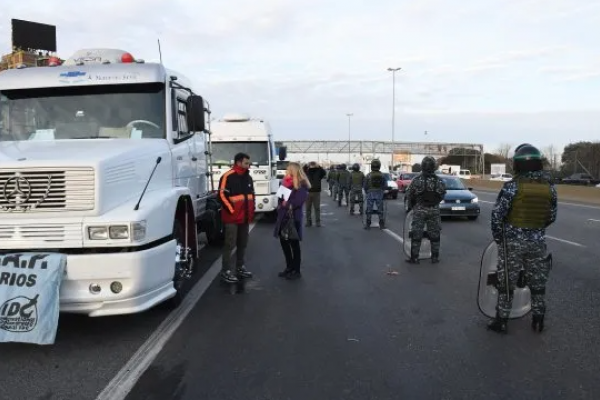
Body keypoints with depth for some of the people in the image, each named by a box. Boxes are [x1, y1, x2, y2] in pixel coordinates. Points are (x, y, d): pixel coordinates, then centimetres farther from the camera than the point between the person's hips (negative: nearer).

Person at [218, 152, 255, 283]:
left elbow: (252, 194, 22)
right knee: (230, 244, -6)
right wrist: (231, 210, -15)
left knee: (243, 244, 13)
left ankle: (240, 267, 25)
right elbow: (222, 195, -16)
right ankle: (226, 271, -1)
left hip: (245, 217, 8)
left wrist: (251, 211, 14)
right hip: (232, 217, -7)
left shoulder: (248, 177, 13)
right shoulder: (228, 177, -12)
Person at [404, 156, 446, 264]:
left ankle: (414, 258, 8)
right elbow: (442, 195, 4)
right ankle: (435, 257, 20)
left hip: (419, 210, -2)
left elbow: (409, 194, -6)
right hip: (434, 210, 2)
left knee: (416, 234, 5)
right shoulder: (439, 180, -3)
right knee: (434, 234, 13)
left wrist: (410, 206, 12)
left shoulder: (416, 180, -10)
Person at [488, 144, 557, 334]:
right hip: (537, 241, 4)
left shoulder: (512, 186, -14)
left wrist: (498, 237, 0)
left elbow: (497, 214, -14)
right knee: (538, 281, 17)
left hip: (513, 240, -4)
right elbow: (552, 217, 7)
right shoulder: (550, 187, 0)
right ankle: (538, 320, 29)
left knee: (506, 282, 7)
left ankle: (501, 321, 15)